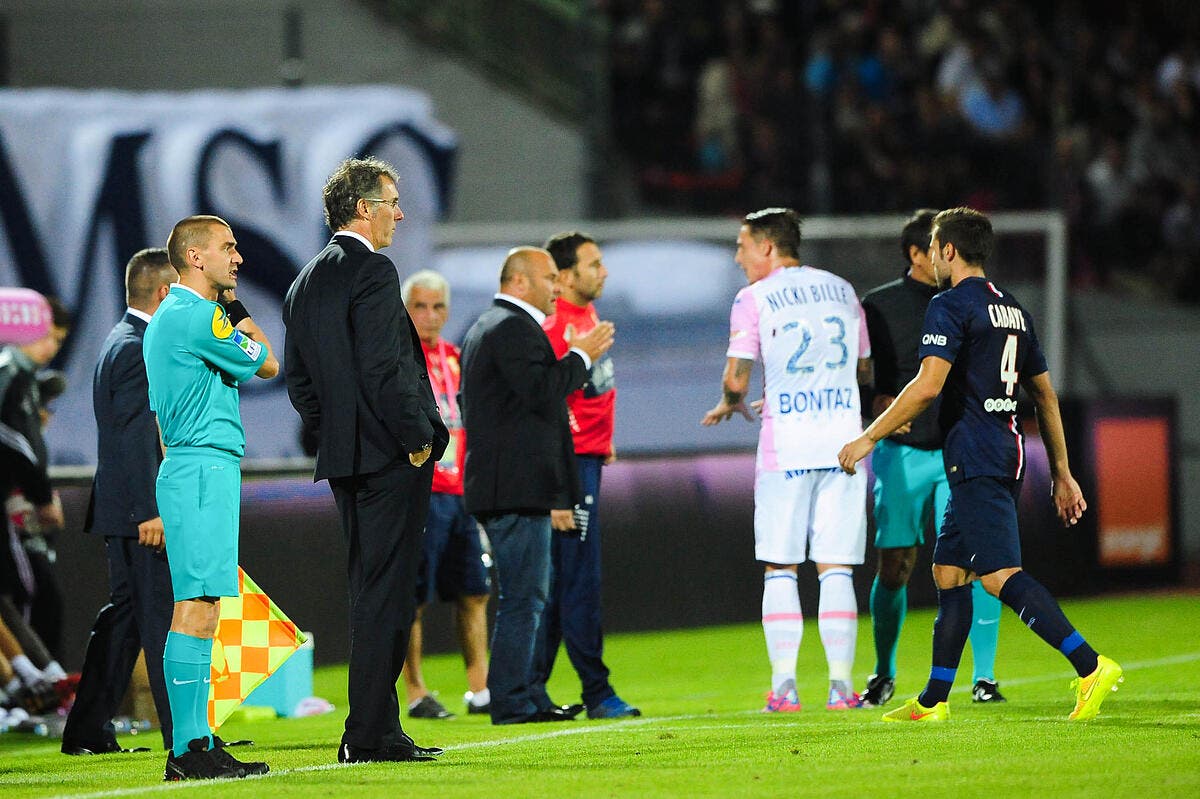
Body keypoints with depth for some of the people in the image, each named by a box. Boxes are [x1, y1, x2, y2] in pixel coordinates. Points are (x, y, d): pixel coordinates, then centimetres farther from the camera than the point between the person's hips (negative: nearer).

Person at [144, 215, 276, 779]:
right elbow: (266, 364, -3)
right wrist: (237, 312, 10)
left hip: (184, 468, 11)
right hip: (205, 468, -11)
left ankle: (193, 743, 9)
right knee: (197, 610, -13)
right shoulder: (200, 317, -12)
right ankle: (189, 749, -17)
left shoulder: (166, 318, 21)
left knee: (198, 611, 9)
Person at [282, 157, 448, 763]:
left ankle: (375, 730, 16)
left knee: (370, 593, 14)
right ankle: (370, 733, -7)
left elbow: (298, 381, 17)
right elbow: (383, 367, -20)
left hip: (344, 461, 9)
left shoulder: (306, 281, 15)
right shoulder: (373, 271, -13)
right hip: (389, 458, -9)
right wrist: (417, 437, -12)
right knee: (385, 594, -6)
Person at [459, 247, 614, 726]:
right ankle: (512, 703, -8)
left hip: (495, 486, 11)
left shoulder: (485, 327, 22)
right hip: (518, 489, -11)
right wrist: (581, 357, -10)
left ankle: (527, 698, 18)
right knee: (523, 598, -8)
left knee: (523, 597, 15)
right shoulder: (514, 328, -12)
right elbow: (542, 392, -22)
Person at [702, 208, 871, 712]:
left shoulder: (754, 298, -2)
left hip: (785, 449, -3)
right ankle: (841, 684, -1)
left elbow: (736, 379, -9)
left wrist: (730, 405, 14)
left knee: (780, 570, 3)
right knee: (836, 570, 4)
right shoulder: (842, 291, 13)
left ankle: (784, 685, -3)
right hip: (842, 442, 3)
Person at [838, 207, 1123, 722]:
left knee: (999, 574, -15)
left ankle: (1090, 666, -28)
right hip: (1006, 455, 9)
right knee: (948, 571, 15)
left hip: (975, 461, -9)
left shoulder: (950, 307, -8)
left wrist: (868, 438, -12)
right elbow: (1045, 395, 20)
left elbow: (928, 386, -19)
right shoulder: (1012, 309, 18)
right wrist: (1061, 473, 23)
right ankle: (934, 701, 18)